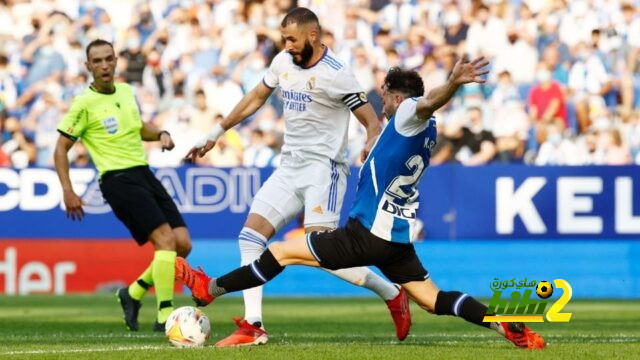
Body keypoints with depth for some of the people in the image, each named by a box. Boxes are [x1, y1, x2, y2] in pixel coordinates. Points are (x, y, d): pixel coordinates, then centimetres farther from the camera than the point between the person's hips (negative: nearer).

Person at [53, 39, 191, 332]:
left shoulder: (125, 91, 13)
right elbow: (61, 148, -3)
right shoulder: (84, 104, -6)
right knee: (166, 239, -21)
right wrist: (68, 191, -11)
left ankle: (133, 293, 16)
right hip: (118, 179, -7)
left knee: (183, 244, -2)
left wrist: (160, 134, 9)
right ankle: (165, 316, -18)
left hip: (144, 174, 7)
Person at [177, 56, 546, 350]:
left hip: (367, 234, -9)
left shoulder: (409, 116, -14)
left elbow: (428, 102, -37)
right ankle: (508, 325, -9)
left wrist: (453, 83, -57)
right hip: (399, 236, 9)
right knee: (433, 298, 7)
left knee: (282, 251, 1)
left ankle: (210, 289, 9)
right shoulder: (428, 132, 12)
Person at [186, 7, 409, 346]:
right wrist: (216, 133, 25)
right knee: (250, 236, -3)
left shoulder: (335, 75, -14)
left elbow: (372, 122, -12)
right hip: (290, 166, 8)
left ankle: (393, 295, -1)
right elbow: (256, 97, 23)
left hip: (323, 168, -8)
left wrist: (371, 145, -35)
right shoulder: (283, 62, 7)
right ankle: (252, 326, -2)